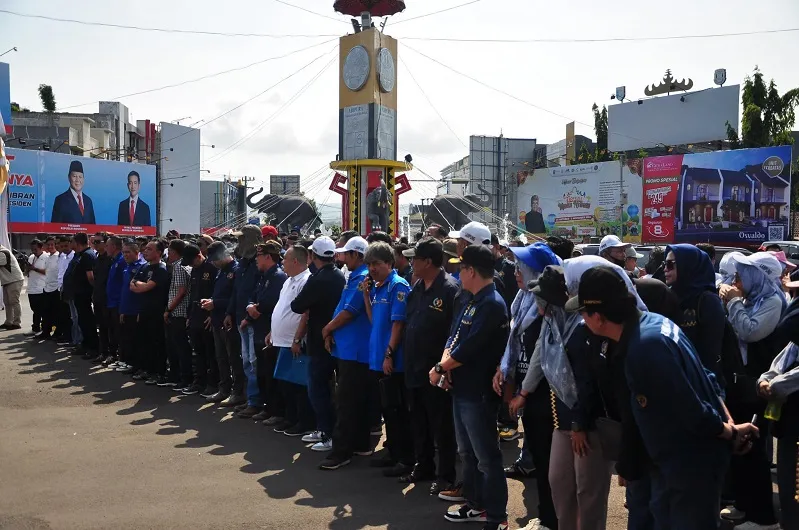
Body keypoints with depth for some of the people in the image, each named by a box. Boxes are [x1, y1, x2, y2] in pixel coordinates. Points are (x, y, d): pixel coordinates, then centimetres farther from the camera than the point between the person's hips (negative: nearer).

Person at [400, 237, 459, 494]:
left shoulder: (450, 289, -16)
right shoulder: (417, 288, 9)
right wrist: (408, 361, 14)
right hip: (414, 369, 8)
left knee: (442, 426, 3)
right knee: (418, 423, 18)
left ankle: (445, 476, 14)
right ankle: (424, 466, 32)